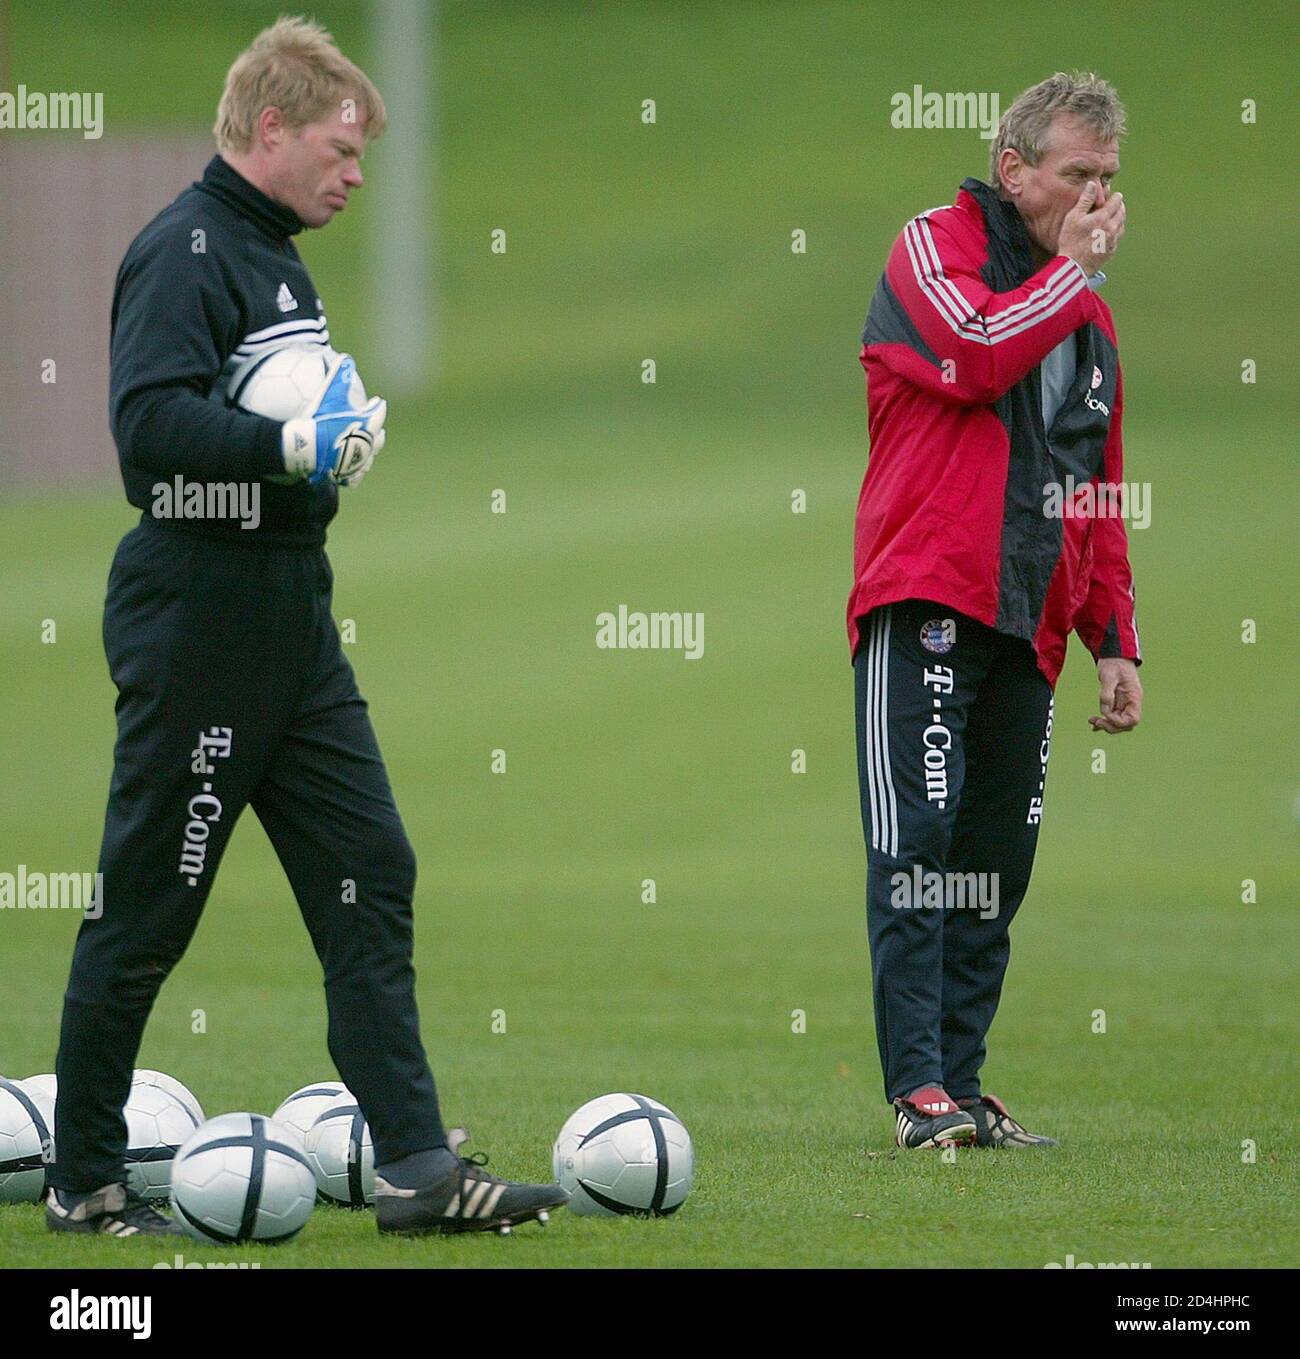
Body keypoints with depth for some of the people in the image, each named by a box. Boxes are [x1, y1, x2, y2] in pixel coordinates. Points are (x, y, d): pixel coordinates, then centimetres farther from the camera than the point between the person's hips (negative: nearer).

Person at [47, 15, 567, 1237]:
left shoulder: (272, 254, 16)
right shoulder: (185, 251, -14)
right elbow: (151, 423, -27)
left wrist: (341, 434, 9)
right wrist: (292, 449, -29)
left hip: (290, 615, 10)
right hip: (197, 620, -10)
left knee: (370, 878, 2)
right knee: (147, 908, -1)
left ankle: (415, 1168, 0)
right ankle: (83, 1180, 9)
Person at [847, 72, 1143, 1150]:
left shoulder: (1087, 315, 22)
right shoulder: (934, 247, 2)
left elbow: (1101, 496, 26)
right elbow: (973, 353, -20)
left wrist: (1116, 640, 19)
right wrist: (1070, 269, -6)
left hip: (1028, 621, 7)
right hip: (925, 602, -7)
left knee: (998, 859, 4)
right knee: (918, 838, -12)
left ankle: (961, 1089, 7)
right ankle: (920, 1088, -15)